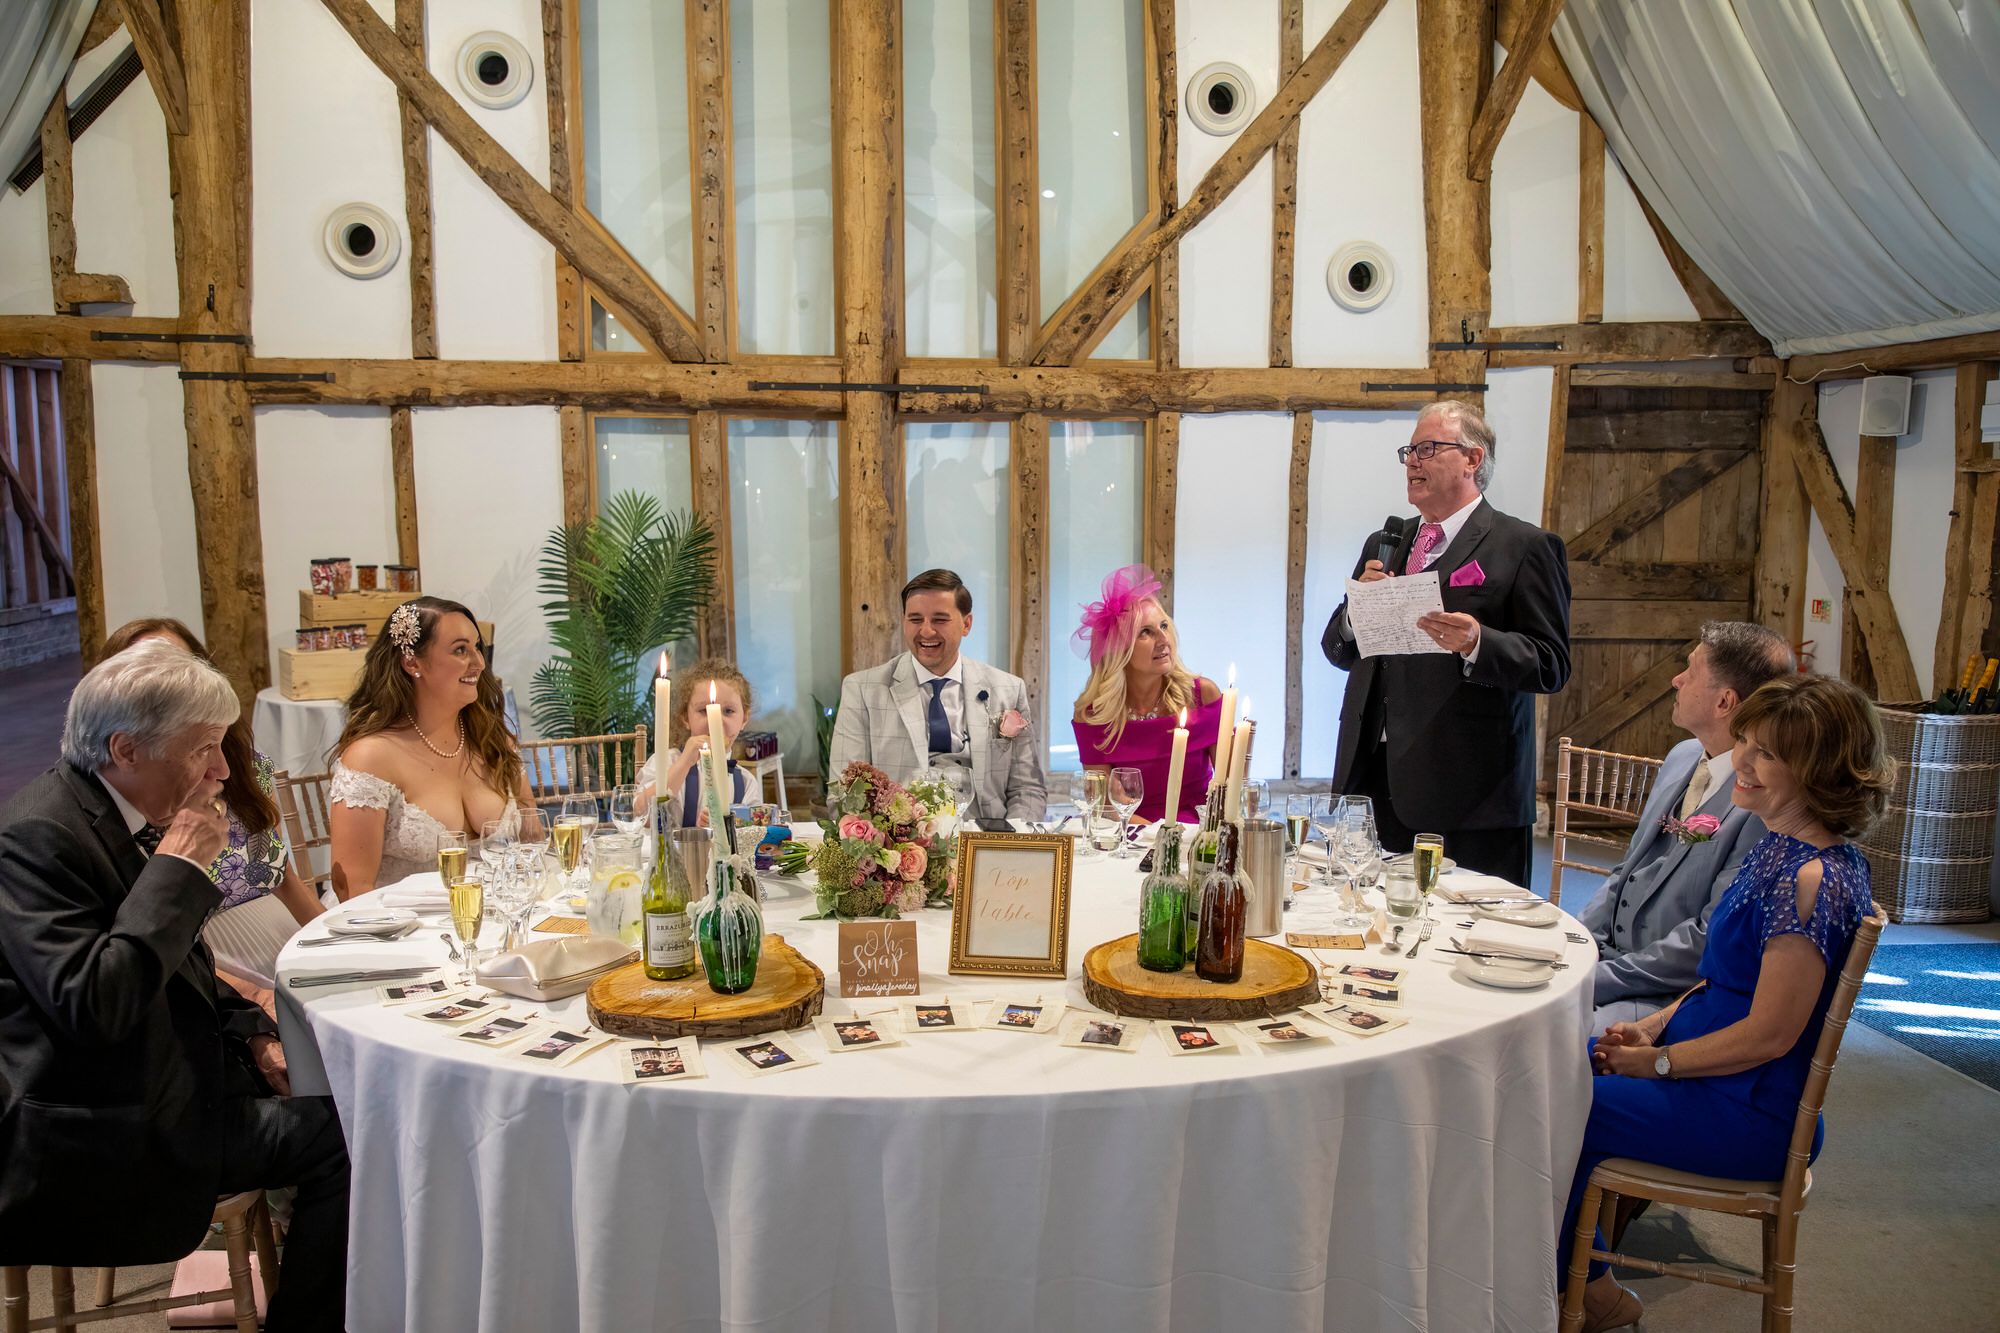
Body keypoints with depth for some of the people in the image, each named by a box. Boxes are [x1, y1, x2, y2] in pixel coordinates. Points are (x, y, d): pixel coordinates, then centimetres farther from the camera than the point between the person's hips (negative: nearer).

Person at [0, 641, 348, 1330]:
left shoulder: (132, 819, 8)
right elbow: (92, 1006, -30)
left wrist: (253, 1034, 3)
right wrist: (179, 867, -24)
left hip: (174, 1062, 9)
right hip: (101, 1135, -9)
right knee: (345, 1136, -18)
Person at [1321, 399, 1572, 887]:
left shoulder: (1525, 547, 0)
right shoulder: (1384, 548, 20)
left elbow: (1551, 665, -6)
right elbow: (1338, 650, 19)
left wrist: (1476, 644, -24)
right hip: (1374, 780, 6)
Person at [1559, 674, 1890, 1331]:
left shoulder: (1812, 881, -26)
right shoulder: (1779, 846, 5)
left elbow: (1770, 1035, -24)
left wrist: (1658, 1061, -13)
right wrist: (1653, 1028, 2)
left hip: (1749, 1115, -10)